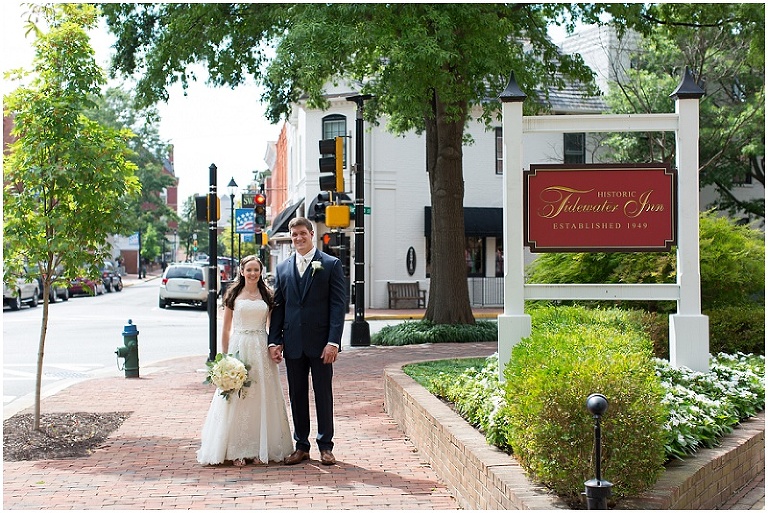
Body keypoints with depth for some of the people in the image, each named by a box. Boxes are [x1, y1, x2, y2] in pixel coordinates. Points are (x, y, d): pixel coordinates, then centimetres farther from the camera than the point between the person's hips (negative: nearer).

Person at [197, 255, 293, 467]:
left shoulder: (266, 295, 8)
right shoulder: (233, 295, 4)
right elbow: (226, 328, 7)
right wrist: (225, 356, 2)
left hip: (261, 351, 1)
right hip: (238, 348, -1)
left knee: (261, 398, 2)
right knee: (236, 399, -2)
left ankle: (260, 448, 9)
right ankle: (237, 450, 3)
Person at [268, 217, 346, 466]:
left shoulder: (331, 264, -1)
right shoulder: (283, 268, 11)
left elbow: (338, 305, -6)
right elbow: (278, 306, 12)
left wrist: (333, 342, -13)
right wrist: (274, 341, 3)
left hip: (320, 343, -4)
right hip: (293, 343, 4)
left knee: (323, 394, 3)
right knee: (297, 396, 9)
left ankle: (326, 446, 12)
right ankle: (301, 446, 17)